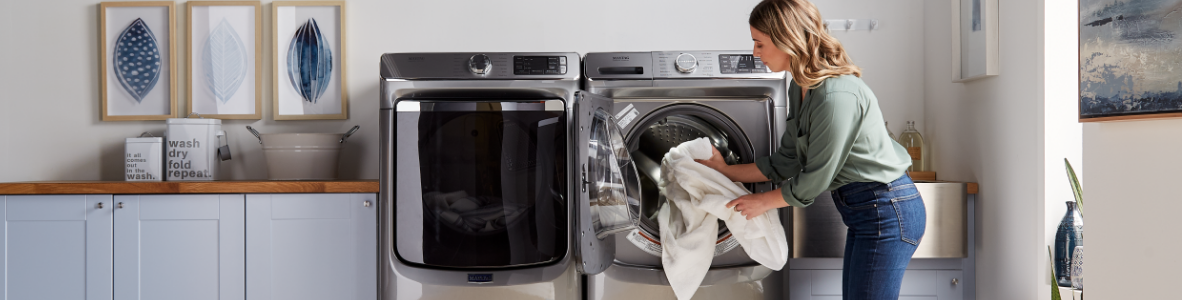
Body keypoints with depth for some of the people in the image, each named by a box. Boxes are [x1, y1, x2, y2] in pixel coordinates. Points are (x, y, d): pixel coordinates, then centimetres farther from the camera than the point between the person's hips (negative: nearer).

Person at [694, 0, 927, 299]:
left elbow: (815, 180, -18)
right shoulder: (799, 88, 5)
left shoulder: (837, 95, -25)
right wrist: (727, 171, 14)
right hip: (862, 211, 10)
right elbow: (787, 161, 11)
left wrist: (764, 202, -3)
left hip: (886, 211, -10)